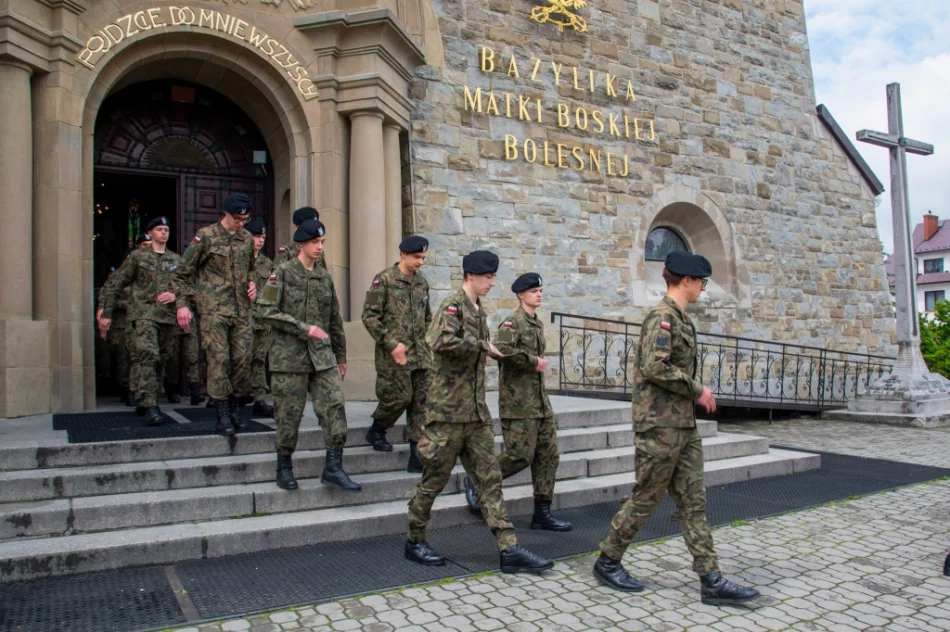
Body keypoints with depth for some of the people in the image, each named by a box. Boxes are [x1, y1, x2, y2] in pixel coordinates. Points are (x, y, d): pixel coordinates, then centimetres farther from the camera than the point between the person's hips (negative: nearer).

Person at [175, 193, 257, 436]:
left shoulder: (247, 239, 12)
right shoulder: (206, 236, -3)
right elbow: (184, 273, 0)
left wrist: (251, 283, 7)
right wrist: (183, 304, -6)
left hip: (241, 309, 5)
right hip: (213, 308, -5)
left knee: (243, 358, 3)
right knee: (219, 359, -7)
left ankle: (233, 409, 18)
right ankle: (222, 417, -1)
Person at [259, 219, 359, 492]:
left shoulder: (325, 277, 12)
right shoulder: (283, 273, -2)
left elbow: (335, 320, 18)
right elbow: (267, 311, -11)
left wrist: (341, 356, 19)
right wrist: (305, 329, -16)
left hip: (322, 355, 4)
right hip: (289, 354, -4)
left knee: (335, 405, -6)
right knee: (289, 413, 3)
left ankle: (333, 467, 2)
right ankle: (284, 467, 21)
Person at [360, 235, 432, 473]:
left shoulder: (422, 282, 13)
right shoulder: (384, 280, -7)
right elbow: (369, 316, -10)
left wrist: (424, 342, 12)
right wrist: (391, 344, -14)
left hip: (420, 355, 6)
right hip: (393, 355, -6)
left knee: (421, 402, 3)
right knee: (399, 397, -5)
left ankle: (417, 455, 9)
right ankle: (377, 430, 25)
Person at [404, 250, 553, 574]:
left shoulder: (478, 309, 16)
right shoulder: (452, 305, -11)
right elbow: (441, 341, -30)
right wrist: (482, 345, -20)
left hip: (476, 413, 8)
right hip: (448, 410, -8)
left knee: (490, 478, 5)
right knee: (435, 478, 4)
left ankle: (509, 549, 7)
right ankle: (414, 542, 22)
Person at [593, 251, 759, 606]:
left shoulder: (679, 318, 15)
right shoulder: (662, 316, -14)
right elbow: (655, 368, -25)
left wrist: (695, 392, 12)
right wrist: (697, 390, -16)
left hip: (683, 424, 10)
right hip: (660, 424, -10)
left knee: (693, 501, 9)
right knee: (646, 498, 2)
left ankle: (711, 581, 14)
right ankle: (607, 562, 18)